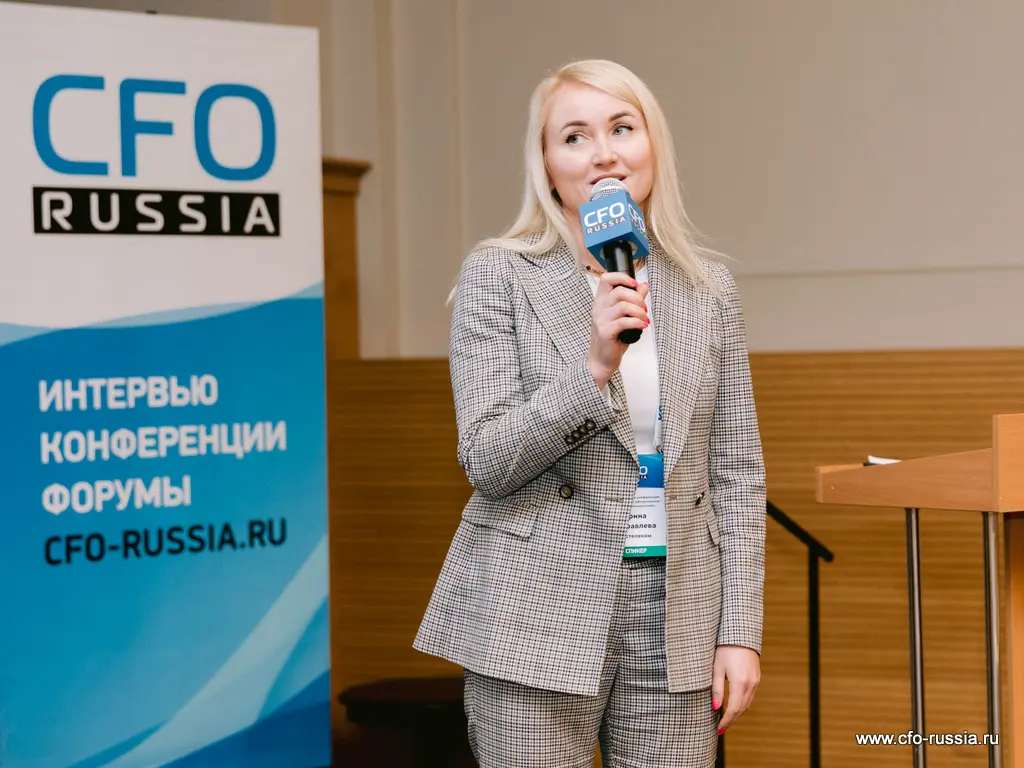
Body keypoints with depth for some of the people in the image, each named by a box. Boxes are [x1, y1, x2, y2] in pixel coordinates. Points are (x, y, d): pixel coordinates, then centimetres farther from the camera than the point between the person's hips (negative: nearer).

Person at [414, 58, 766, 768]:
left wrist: (741, 629, 2)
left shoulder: (709, 288, 8)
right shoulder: (498, 276, -2)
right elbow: (487, 462, -8)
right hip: (540, 617, -3)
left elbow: (736, 472, 8)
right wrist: (595, 366, -21)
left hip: (674, 620, 3)